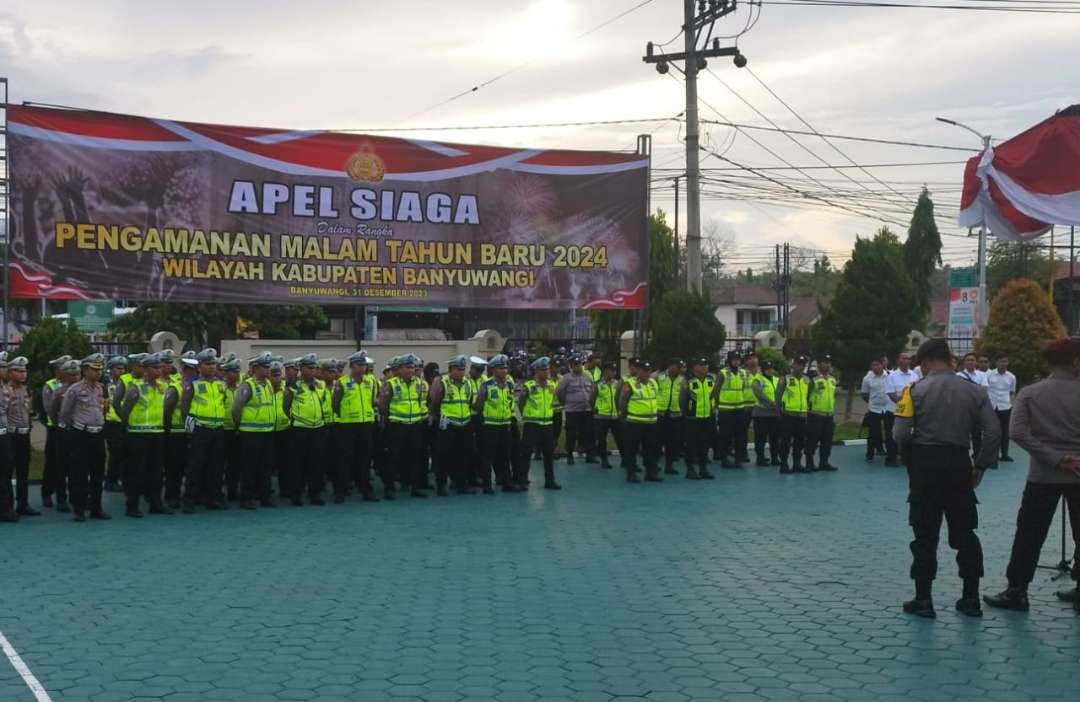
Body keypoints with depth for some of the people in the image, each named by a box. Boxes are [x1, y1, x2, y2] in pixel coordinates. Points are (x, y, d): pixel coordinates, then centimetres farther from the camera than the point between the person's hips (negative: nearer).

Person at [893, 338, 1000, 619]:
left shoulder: (915, 390, -7)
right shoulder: (973, 391, 2)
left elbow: (900, 434, -12)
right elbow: (993, 431, -3)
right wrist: (981, 465, 6)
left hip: (925, 464, -2)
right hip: (959, 463, 3)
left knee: (925, 534, 4)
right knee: (964, 532, 12)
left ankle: (923, 600, 7)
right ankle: (971, 599, 15)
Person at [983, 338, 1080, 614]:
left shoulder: (1030, 393, -3)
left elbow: (1017, 432, -14)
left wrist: (1056, 459, -13)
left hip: (1043, 474, 0)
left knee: (1029, 535, 6)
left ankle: (1017, 591, 9)